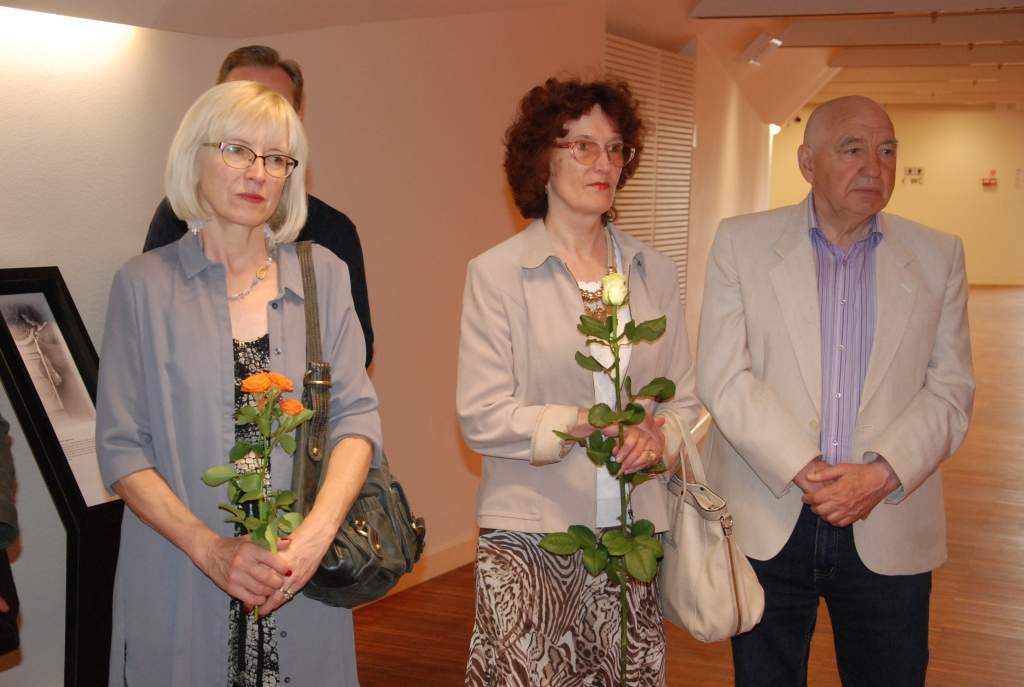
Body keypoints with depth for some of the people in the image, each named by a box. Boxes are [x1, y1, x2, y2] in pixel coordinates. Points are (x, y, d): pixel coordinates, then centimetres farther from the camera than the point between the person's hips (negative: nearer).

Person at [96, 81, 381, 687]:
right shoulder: (145, 284, -2)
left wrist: (316, 532, -18)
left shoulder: (324, 275, 3)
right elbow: (121, 449, -4)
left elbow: (357, 416, -3)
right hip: (178, 586, -1)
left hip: (304, 583, 2)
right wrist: (209, 547, -16)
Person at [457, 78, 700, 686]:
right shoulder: (496, 273, -2)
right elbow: (481, 416, -8)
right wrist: (584, 424, -20)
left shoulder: (655, 272, 10)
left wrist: (660, 436, -10)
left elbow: (685, 400, 12)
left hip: (632, 538, 3)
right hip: (530, 538, -3)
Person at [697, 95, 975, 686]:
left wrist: (882, 474, -14)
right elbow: (723, 377, -7)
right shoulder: (742, 243, 1)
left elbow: (951, 389, 2)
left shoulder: (938, 256, 6)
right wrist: (808, 472, -15)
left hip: (891, 536, 1)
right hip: (766, 526, -1)